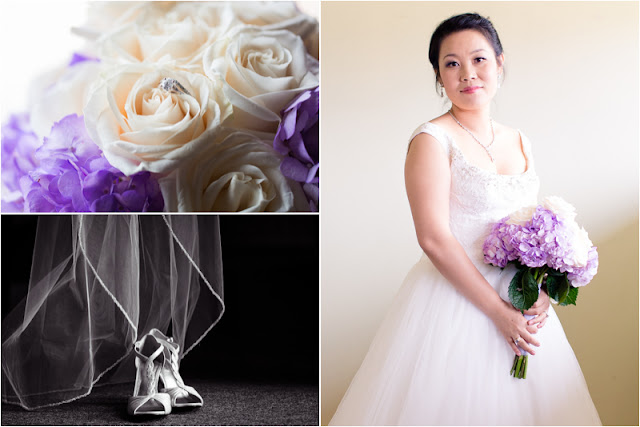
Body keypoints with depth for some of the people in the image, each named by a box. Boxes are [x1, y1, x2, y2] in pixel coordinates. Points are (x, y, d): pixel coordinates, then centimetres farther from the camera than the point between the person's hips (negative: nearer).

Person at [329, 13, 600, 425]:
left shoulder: (520, 143, 9)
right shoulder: (432, 140, -11)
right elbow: (434, 237, -17)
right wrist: (498, 311, -17)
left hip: (520, 302, 6)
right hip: (454, 299, -6)